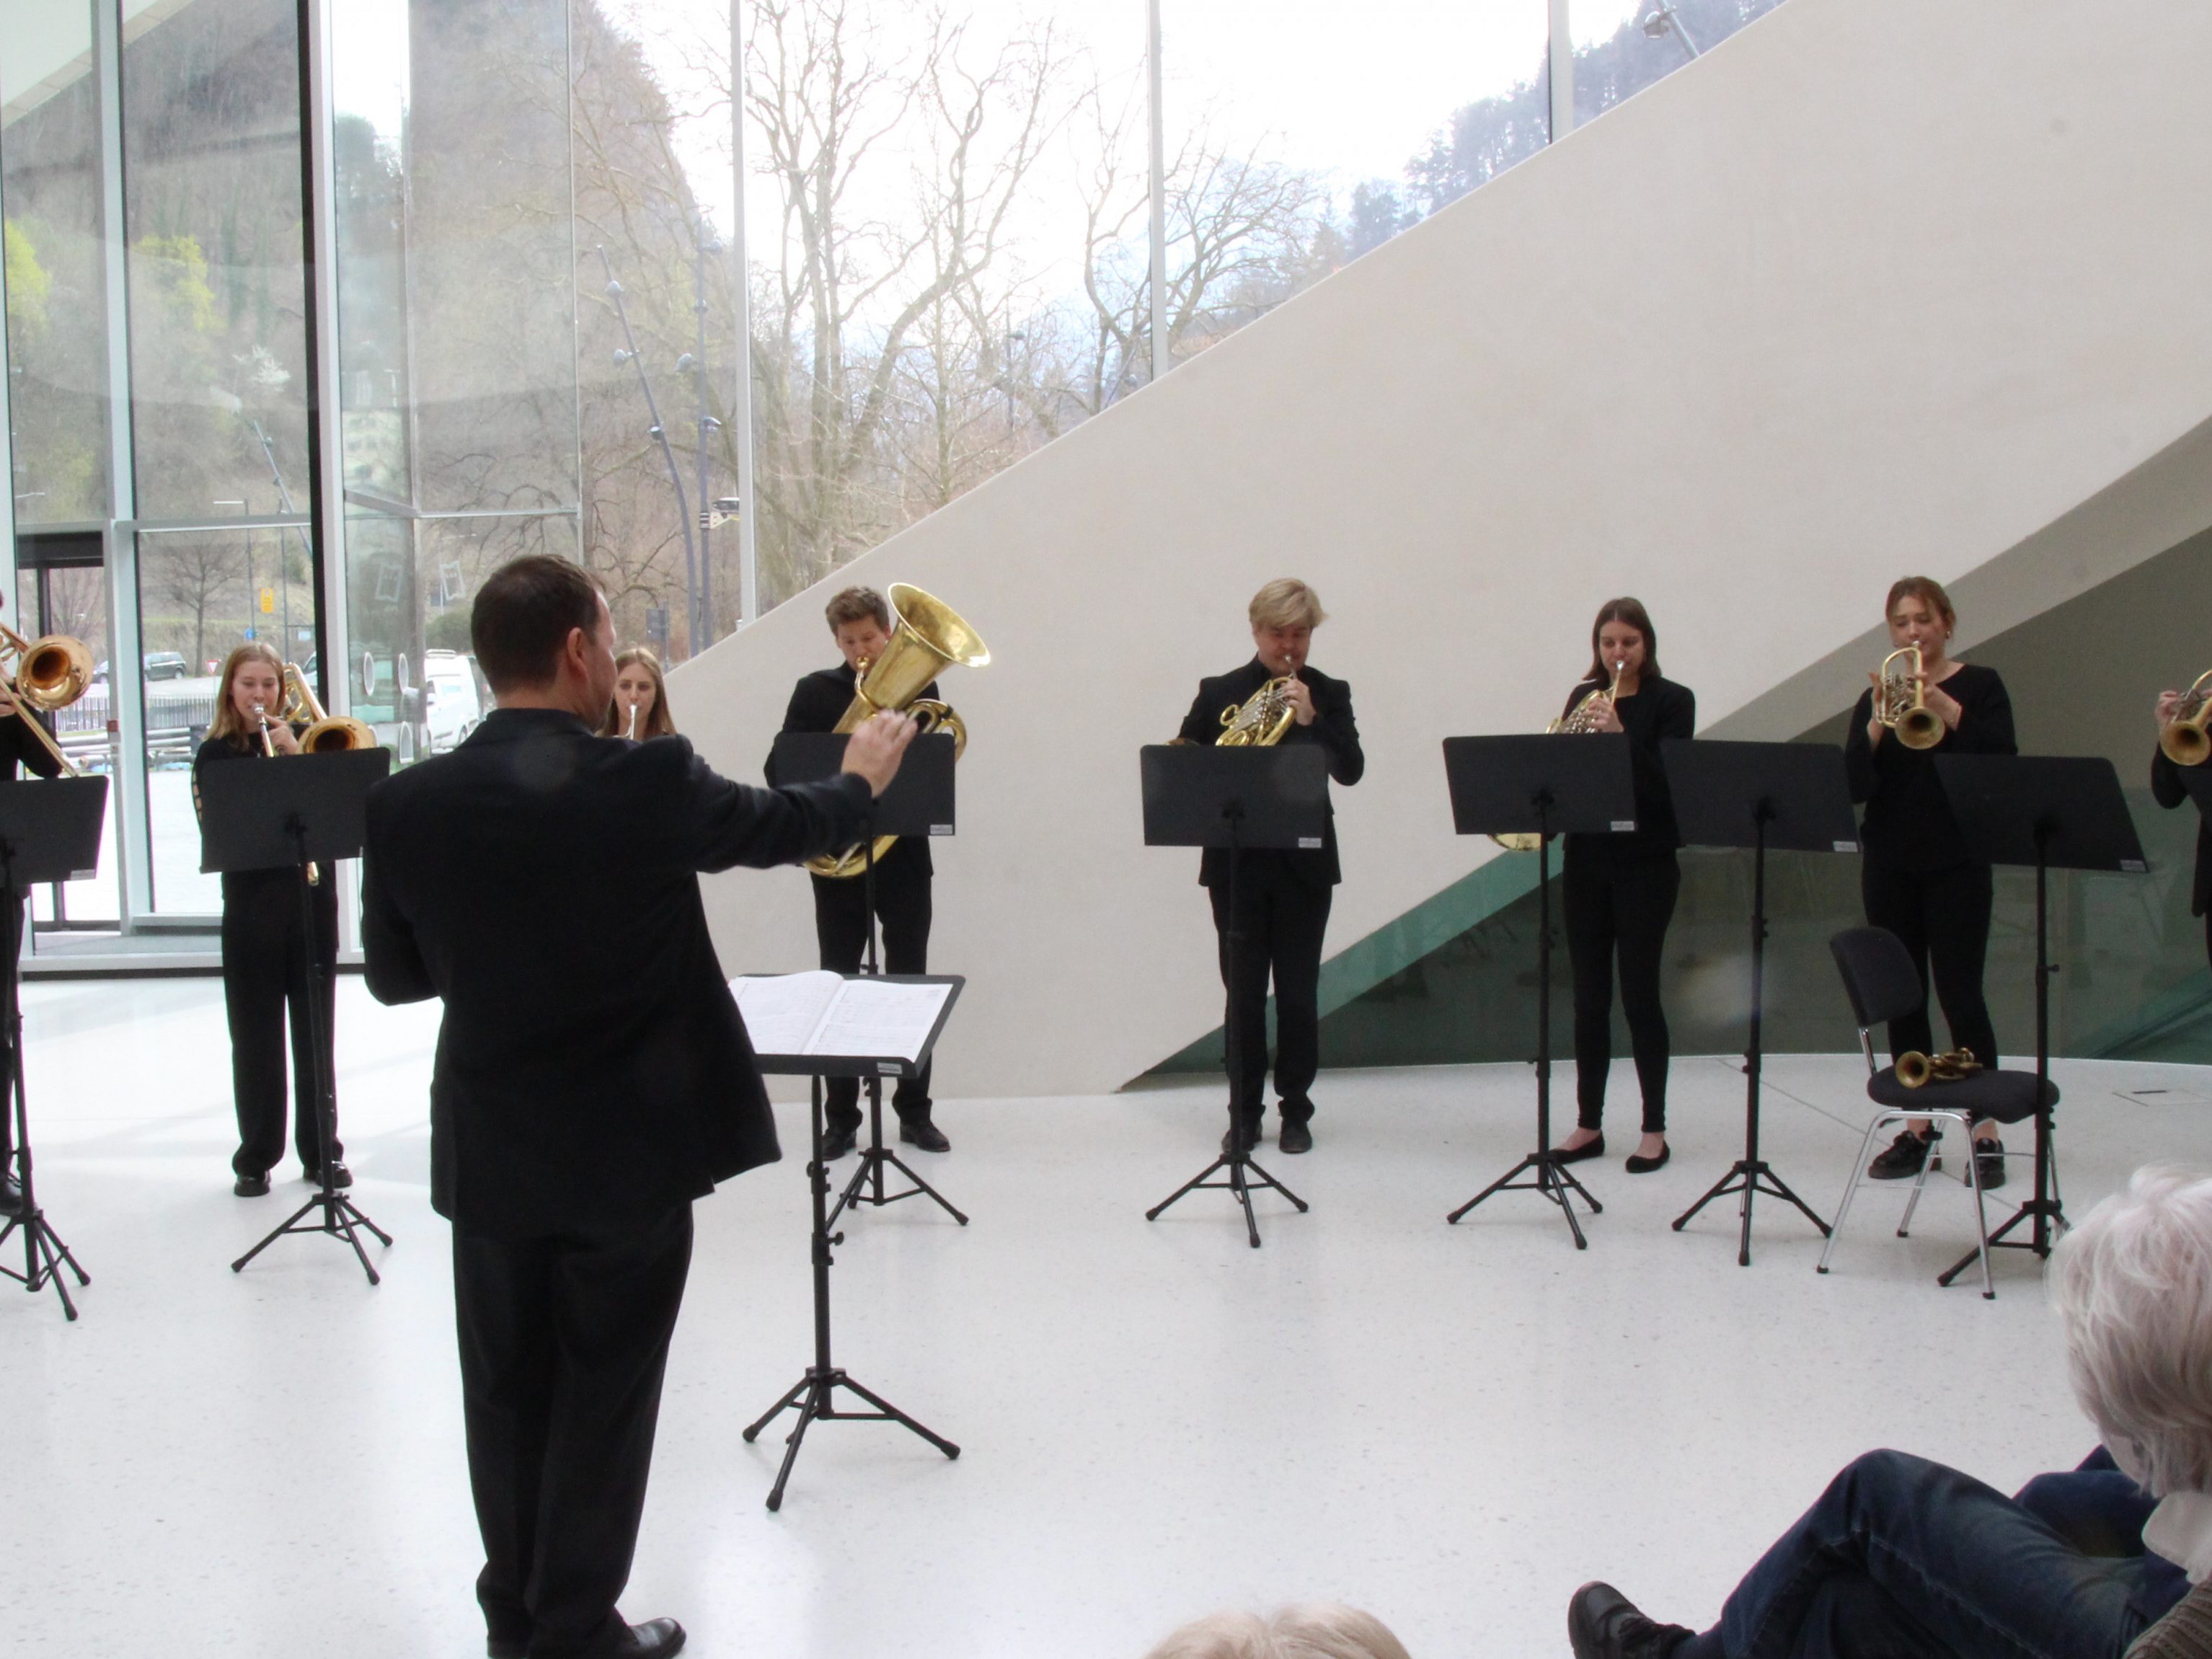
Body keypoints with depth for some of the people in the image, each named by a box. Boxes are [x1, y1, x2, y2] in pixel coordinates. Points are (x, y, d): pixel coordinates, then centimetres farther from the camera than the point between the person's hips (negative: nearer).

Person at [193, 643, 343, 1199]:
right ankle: (255, 1158, 12)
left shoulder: (303, 736, 5)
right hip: (251, 907, 0)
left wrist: (296, 755, -16)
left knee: (315, 1032, 7)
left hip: (311, 899, 1)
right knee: (255, 1037, 4)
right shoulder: (215, 754, 4)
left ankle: (322, 1151, 16)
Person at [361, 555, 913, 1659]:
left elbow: (393, 976, 4)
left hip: (491, 1152, 3)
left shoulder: (406, 804, -9)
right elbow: (786, 827, 2)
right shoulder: (649, 781, -16)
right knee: (604, 1396, 10)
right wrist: (861, 779, 23)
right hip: (631, 1151, -3)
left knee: (507, 1395, 17)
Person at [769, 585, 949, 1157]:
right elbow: (780, 769, 0)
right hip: (836, 857, 0)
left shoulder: (918, 688, 5)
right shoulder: (815, 691, 4)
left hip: (903, 855, 0)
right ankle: (840, 1118, 11)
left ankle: (915, 1112, 16)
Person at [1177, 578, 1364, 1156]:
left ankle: (1296, 1111, 16)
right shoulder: (1219, 693, 4)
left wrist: (1310, 719, -20)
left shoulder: (1329, 695, 4)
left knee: (1299, 995, 5)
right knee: (1243, 994, 4)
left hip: (1303, 864, 0)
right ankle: (1244, 1112, 14)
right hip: (1236, 863, 0)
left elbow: (1350, 771, -7)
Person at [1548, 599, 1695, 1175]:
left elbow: (1666, 784, -13)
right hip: (1586, 860, 4)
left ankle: (1655, 1129, 7)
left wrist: (1620, 737, -25)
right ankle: (1588, 1124, 16)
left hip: (1645, 863, -4)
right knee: (1589, 996, 7)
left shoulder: (1672, 701, -3)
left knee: (1639, 992, -3)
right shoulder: (1582, 698, 10)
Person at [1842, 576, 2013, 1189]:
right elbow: (1853, 786, -3)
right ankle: (1918, 1126, 16)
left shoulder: (1979, 685, 2)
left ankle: (1986, 1133, 2)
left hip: (1956, 864, -3)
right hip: (1889, 865, 3)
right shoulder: (1875, 697, 7)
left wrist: (1945, 709, -23)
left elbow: (2002, 765, -13)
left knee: (1960, 994, -5)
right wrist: (1879, 724, -18)